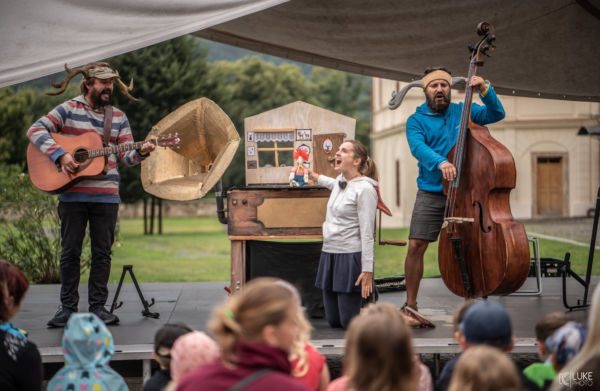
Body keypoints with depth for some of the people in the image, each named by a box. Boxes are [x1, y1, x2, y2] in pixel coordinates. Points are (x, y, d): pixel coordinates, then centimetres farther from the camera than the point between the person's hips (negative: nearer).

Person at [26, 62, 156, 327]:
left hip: (107, 195, 3)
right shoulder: (69, 109, 0)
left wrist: (140, 153, -15)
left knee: (102, 253, 5)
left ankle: (98, 306, 13)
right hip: (72, 194, -3)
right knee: (70, 251, 3)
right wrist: (60, 155, -19)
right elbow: (36, 130, -8)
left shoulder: (119, 117, 11)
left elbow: (126, 157, 8)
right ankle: (68, 307, 11)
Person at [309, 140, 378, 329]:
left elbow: (367, 233, -17)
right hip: (329, 253, 8)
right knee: (333, 321, 9)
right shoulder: (340, 181, 10)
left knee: (348, 322, -5)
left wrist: (367, 270, -20)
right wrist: (316, 177, 50)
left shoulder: (365, 189, -13)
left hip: (350, 256, -8)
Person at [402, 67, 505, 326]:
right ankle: (410, 305, 7)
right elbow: (418, 146, -16)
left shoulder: (463, 112, 8)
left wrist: (485, 91, -18)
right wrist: (439, 162, -35)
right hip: (430, 194, -1)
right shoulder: (416, 120, 3)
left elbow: (496, 114, 0)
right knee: (416, 246, -6)